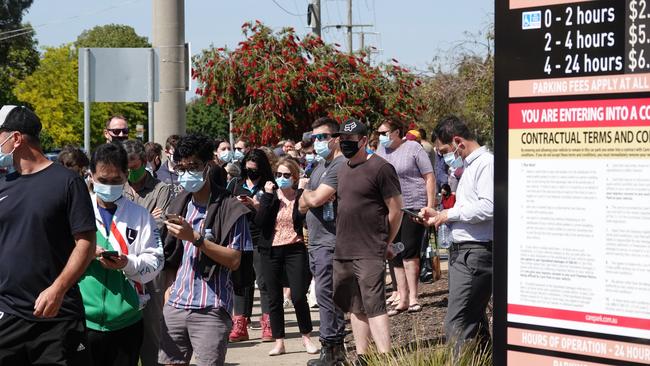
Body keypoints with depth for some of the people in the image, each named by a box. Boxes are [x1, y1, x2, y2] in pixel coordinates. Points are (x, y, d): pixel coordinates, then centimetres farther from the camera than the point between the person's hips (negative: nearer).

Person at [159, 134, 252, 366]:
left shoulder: (229, 208, -6)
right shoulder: (180, 205, 13)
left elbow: (234, 261, -12)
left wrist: (195, 238, -18)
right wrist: (170, 286, 12)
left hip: (211, 309, -6)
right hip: (175, 304, 6)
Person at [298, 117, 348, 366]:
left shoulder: (340, 165, -13)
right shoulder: (319, 167, 19)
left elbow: (315, 198, -21)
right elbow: (303, 206, 16)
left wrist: (305, 189, 1)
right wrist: (310, 196, -6)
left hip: (330, 242, -10)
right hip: (316, 241, 10)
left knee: (325, 295, -9)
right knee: (329, 296, 13)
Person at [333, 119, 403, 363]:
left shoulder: (380, 167, -9)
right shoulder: (343, 170, 14)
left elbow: (395, 210, -7)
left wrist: (384, 243, 0)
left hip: (369, 254, -8)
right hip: (343, 251, 8)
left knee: (374, 306, -13)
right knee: (355, 307, 13)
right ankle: (362, 357, 21)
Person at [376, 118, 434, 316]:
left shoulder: (413, 148, -6)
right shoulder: (381, 149, 11)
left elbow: (429, 177, -6)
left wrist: (430, 207, -12)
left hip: (413, 207, -6)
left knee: (410, 253, -11)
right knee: (396, 256, 7)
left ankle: (413, 298, -4)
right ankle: (403, 299, 13)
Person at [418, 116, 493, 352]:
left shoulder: (486, 163, -12)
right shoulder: (469, 167, 20)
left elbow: (488, 207, -23)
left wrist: (450, 213, -12)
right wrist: (438, 216, 14)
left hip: (475, 253, -11)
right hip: (461, 252, 11)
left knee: (456, 326, -13)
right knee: (475, 322, 15)